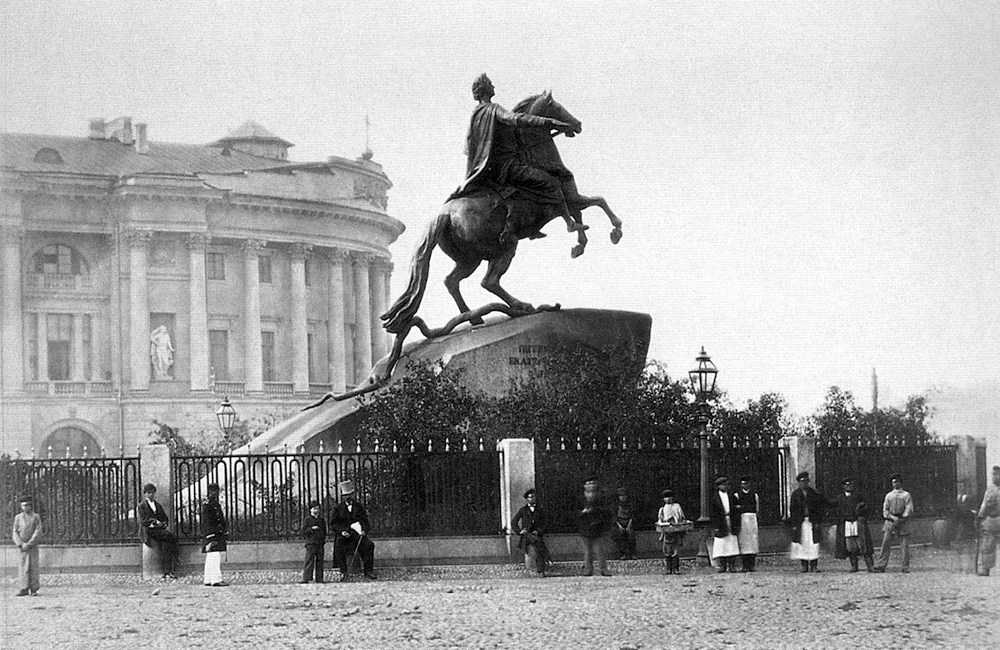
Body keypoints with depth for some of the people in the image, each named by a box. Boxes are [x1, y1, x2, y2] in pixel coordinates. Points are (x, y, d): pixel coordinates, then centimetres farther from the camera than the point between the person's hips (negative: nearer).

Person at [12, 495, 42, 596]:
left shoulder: (36, 517, 2)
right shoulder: (18, 518, 8)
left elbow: (37, 532, -5)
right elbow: (15, 532, 4)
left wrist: (29, 544, -14)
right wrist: (21, 544, -11)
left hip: (33, 545, -1)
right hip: (22, 546, 1)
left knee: (33, 567, -2)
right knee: (22, 567, -4)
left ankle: (34, 589, 1)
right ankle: (23, 589, -5)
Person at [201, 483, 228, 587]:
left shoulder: (217, 504, 18)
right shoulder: (206, 504, -11)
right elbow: (206, 522, -16)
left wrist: (223, 535, 21)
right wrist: (211, 537, -20)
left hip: (219, 535, 9)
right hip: (212, 536, -9)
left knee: (210, 559, 11)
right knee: (215, 558, -13)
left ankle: (208, 580, 14)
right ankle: (216, 580, -16)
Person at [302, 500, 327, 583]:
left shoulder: (321, 519, 15)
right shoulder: (308, 519, 1)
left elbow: (324, 531, 20)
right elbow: (304, 531, -3)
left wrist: (324, 542, 11)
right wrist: (312, 528, -18)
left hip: (320, 543, 5)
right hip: (311, 543, -5)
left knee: (320, 560, 5)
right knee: (309, 560, -10)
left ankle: (319, 578, 9)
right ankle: (306, 578, -11)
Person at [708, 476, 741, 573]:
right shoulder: (713, 498, 3)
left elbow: (735, 511, 12)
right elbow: (712, 514, -1)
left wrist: (737, 524, 2)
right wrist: (715, 526, -9)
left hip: (731, 524, 2)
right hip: (720, 524, -2)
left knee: (732, 545, -1)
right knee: (721, 545, -3)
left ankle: (732, 565, 1)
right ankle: (722, 565, 4)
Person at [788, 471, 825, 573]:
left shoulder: (814, 494, 7)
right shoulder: (795, 494, 4)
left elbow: (819, 508, 7)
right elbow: (792, 510, 3)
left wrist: (817, 522, -2)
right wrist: (793, 524, -4)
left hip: (812, 522, 0)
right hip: (800, 523, 0)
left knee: (813, 543, -6)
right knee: (802, 544, -1)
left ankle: (814, 565, -2)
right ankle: (804, 565, 6)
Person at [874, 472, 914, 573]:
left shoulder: (906, 495, 7)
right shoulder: (889, 495, 16)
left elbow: (909, 511, -2)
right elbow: (885, 511, 10)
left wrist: (900, 520, -13)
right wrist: (894, 518, -7)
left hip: (903, 523, -2)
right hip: (890, 522, 2)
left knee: (904, 546, -3)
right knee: (885, 544, -7)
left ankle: (906, 568, 3)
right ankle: (881, 566, -9)